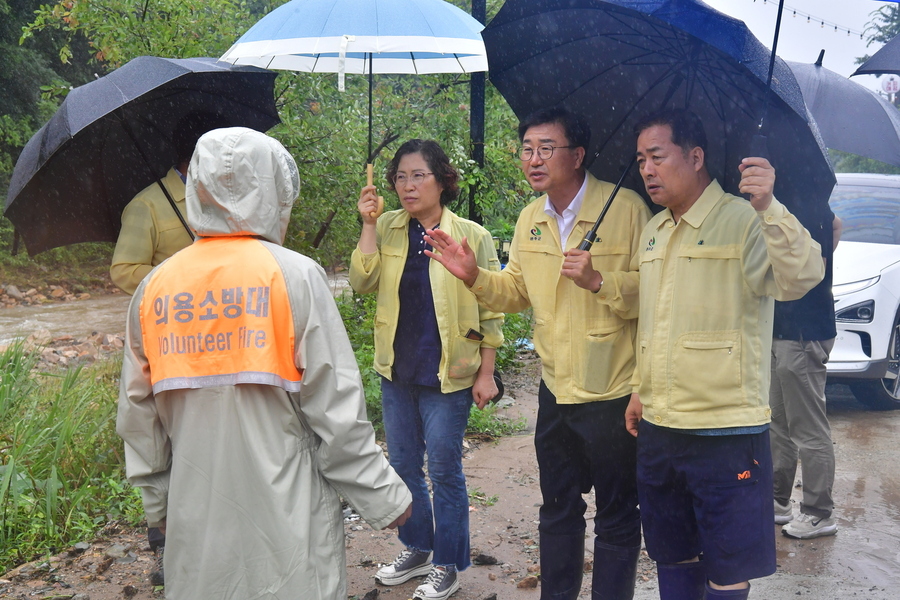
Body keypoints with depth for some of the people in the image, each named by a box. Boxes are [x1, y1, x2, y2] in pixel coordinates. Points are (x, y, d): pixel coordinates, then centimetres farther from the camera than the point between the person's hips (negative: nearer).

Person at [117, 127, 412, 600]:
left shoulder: (154, 288, 1)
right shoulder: (294, 276, -11)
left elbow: (137, 415, 7)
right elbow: (336, 405, -12)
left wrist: (157, 501, 21)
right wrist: (382, 497, -1)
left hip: (195, 522, 4)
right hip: (286, 517, -4)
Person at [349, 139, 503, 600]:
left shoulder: (472, 236, -8)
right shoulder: (387, 229, 3)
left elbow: (489, 311, -4)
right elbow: (362, 283, -9)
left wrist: (485, 373, -6)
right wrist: (368, 224, -14)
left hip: (447, 373, -5)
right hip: (397, 371, 5)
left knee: (443, 470, 3)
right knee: (403, 465, 16)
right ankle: (416, 550, 34)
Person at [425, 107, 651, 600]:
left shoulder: (625, 207, -14)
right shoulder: (530, 219, 7)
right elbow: (518, 292, 15)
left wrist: (599, 280, -29)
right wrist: (474, 277, -2)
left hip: (613, 392, -6)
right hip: (556, 388, 6)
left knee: (616, 517, 9)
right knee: (557, 510, 20)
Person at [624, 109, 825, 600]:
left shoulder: (745, 222, -11)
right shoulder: (652, 231, 12)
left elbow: (801, 279, -28)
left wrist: (768, 207, -41)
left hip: (727, 431, -7)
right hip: (658, 428, 7)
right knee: (672, 557, 18)